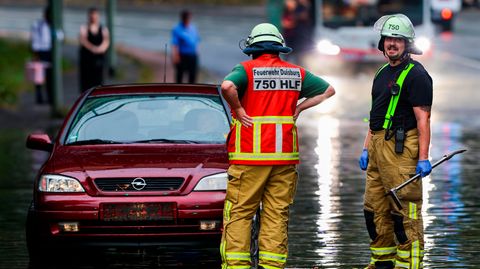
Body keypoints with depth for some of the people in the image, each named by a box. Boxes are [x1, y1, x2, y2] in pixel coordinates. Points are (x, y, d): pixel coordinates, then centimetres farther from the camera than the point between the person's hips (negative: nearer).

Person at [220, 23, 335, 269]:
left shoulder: (247, 69, -3)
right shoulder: (296, 73, 10)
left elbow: (227, 86, -25)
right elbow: (328, 90, 18)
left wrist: (237, 109, -10)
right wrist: (299, 108, 14)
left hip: (250, 156, -4)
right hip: (284, 156, 4)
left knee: (239, 213, 0)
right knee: (277, 214, 7)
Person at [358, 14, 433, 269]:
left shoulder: (415, 74, -8)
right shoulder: (383, 73, 19)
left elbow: (423, 118, -13)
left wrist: (423, 157, -19)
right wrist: (366, 148, 20)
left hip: (401, 147, -9)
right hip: (378, 146, 9)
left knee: (405, 211, -9)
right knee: (374, 208, 13)